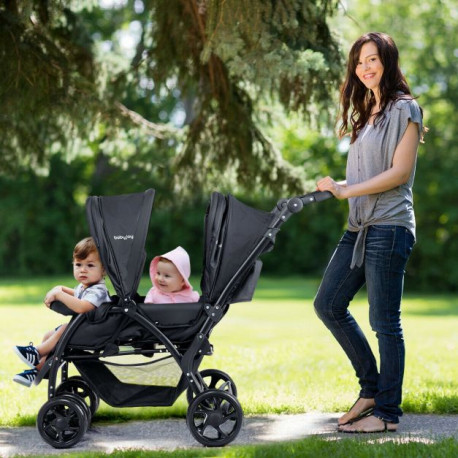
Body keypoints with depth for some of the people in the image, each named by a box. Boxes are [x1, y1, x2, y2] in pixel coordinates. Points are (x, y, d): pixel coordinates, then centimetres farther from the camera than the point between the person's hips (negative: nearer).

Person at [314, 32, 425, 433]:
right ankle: (371, 390, 19)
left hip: (388, 227, -9)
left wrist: (347, 190, -14)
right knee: (328, 305, 8)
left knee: (385, 321, -5)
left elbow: (400, 172, -13)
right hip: (359, 227, 9)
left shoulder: (404, 109, -5)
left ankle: (387, 412, 4)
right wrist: (335, 187, 2)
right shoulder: (366, 113, 20)